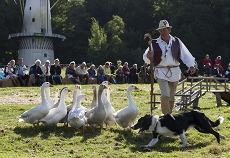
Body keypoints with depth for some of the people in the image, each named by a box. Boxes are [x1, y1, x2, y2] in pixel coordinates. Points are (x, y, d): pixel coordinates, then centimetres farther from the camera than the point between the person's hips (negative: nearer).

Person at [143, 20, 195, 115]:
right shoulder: (154, 43, 1)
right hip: (161, 72, -3)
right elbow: (146, 58, 1)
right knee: (165, 95, -16)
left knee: (172, 96, 10)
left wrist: (191, 65, -10)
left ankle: (169, 113, 25)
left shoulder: (177, 42, 7)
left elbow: (185, 54, 4)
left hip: (174, 72, 3)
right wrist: (148, 56, -23)